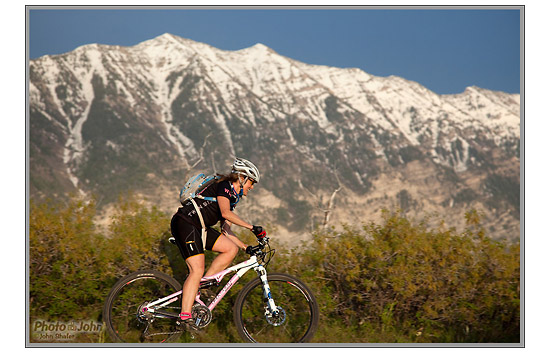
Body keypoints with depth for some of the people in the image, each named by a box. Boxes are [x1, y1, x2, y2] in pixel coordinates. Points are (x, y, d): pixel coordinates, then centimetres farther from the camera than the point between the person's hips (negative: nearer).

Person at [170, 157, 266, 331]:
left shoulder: (232, 198, 20)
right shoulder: (224, 185, -7)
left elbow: (226, 231, 19)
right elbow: (226, 213, -25)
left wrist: (246, 247, 10)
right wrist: (252, 227, -23)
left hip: (199, 228, 9)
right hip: (184, 223, -9)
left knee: (231, 249, -3)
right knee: (197, 270, -17)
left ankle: (201, 284, 1)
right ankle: (185, 316, -18)